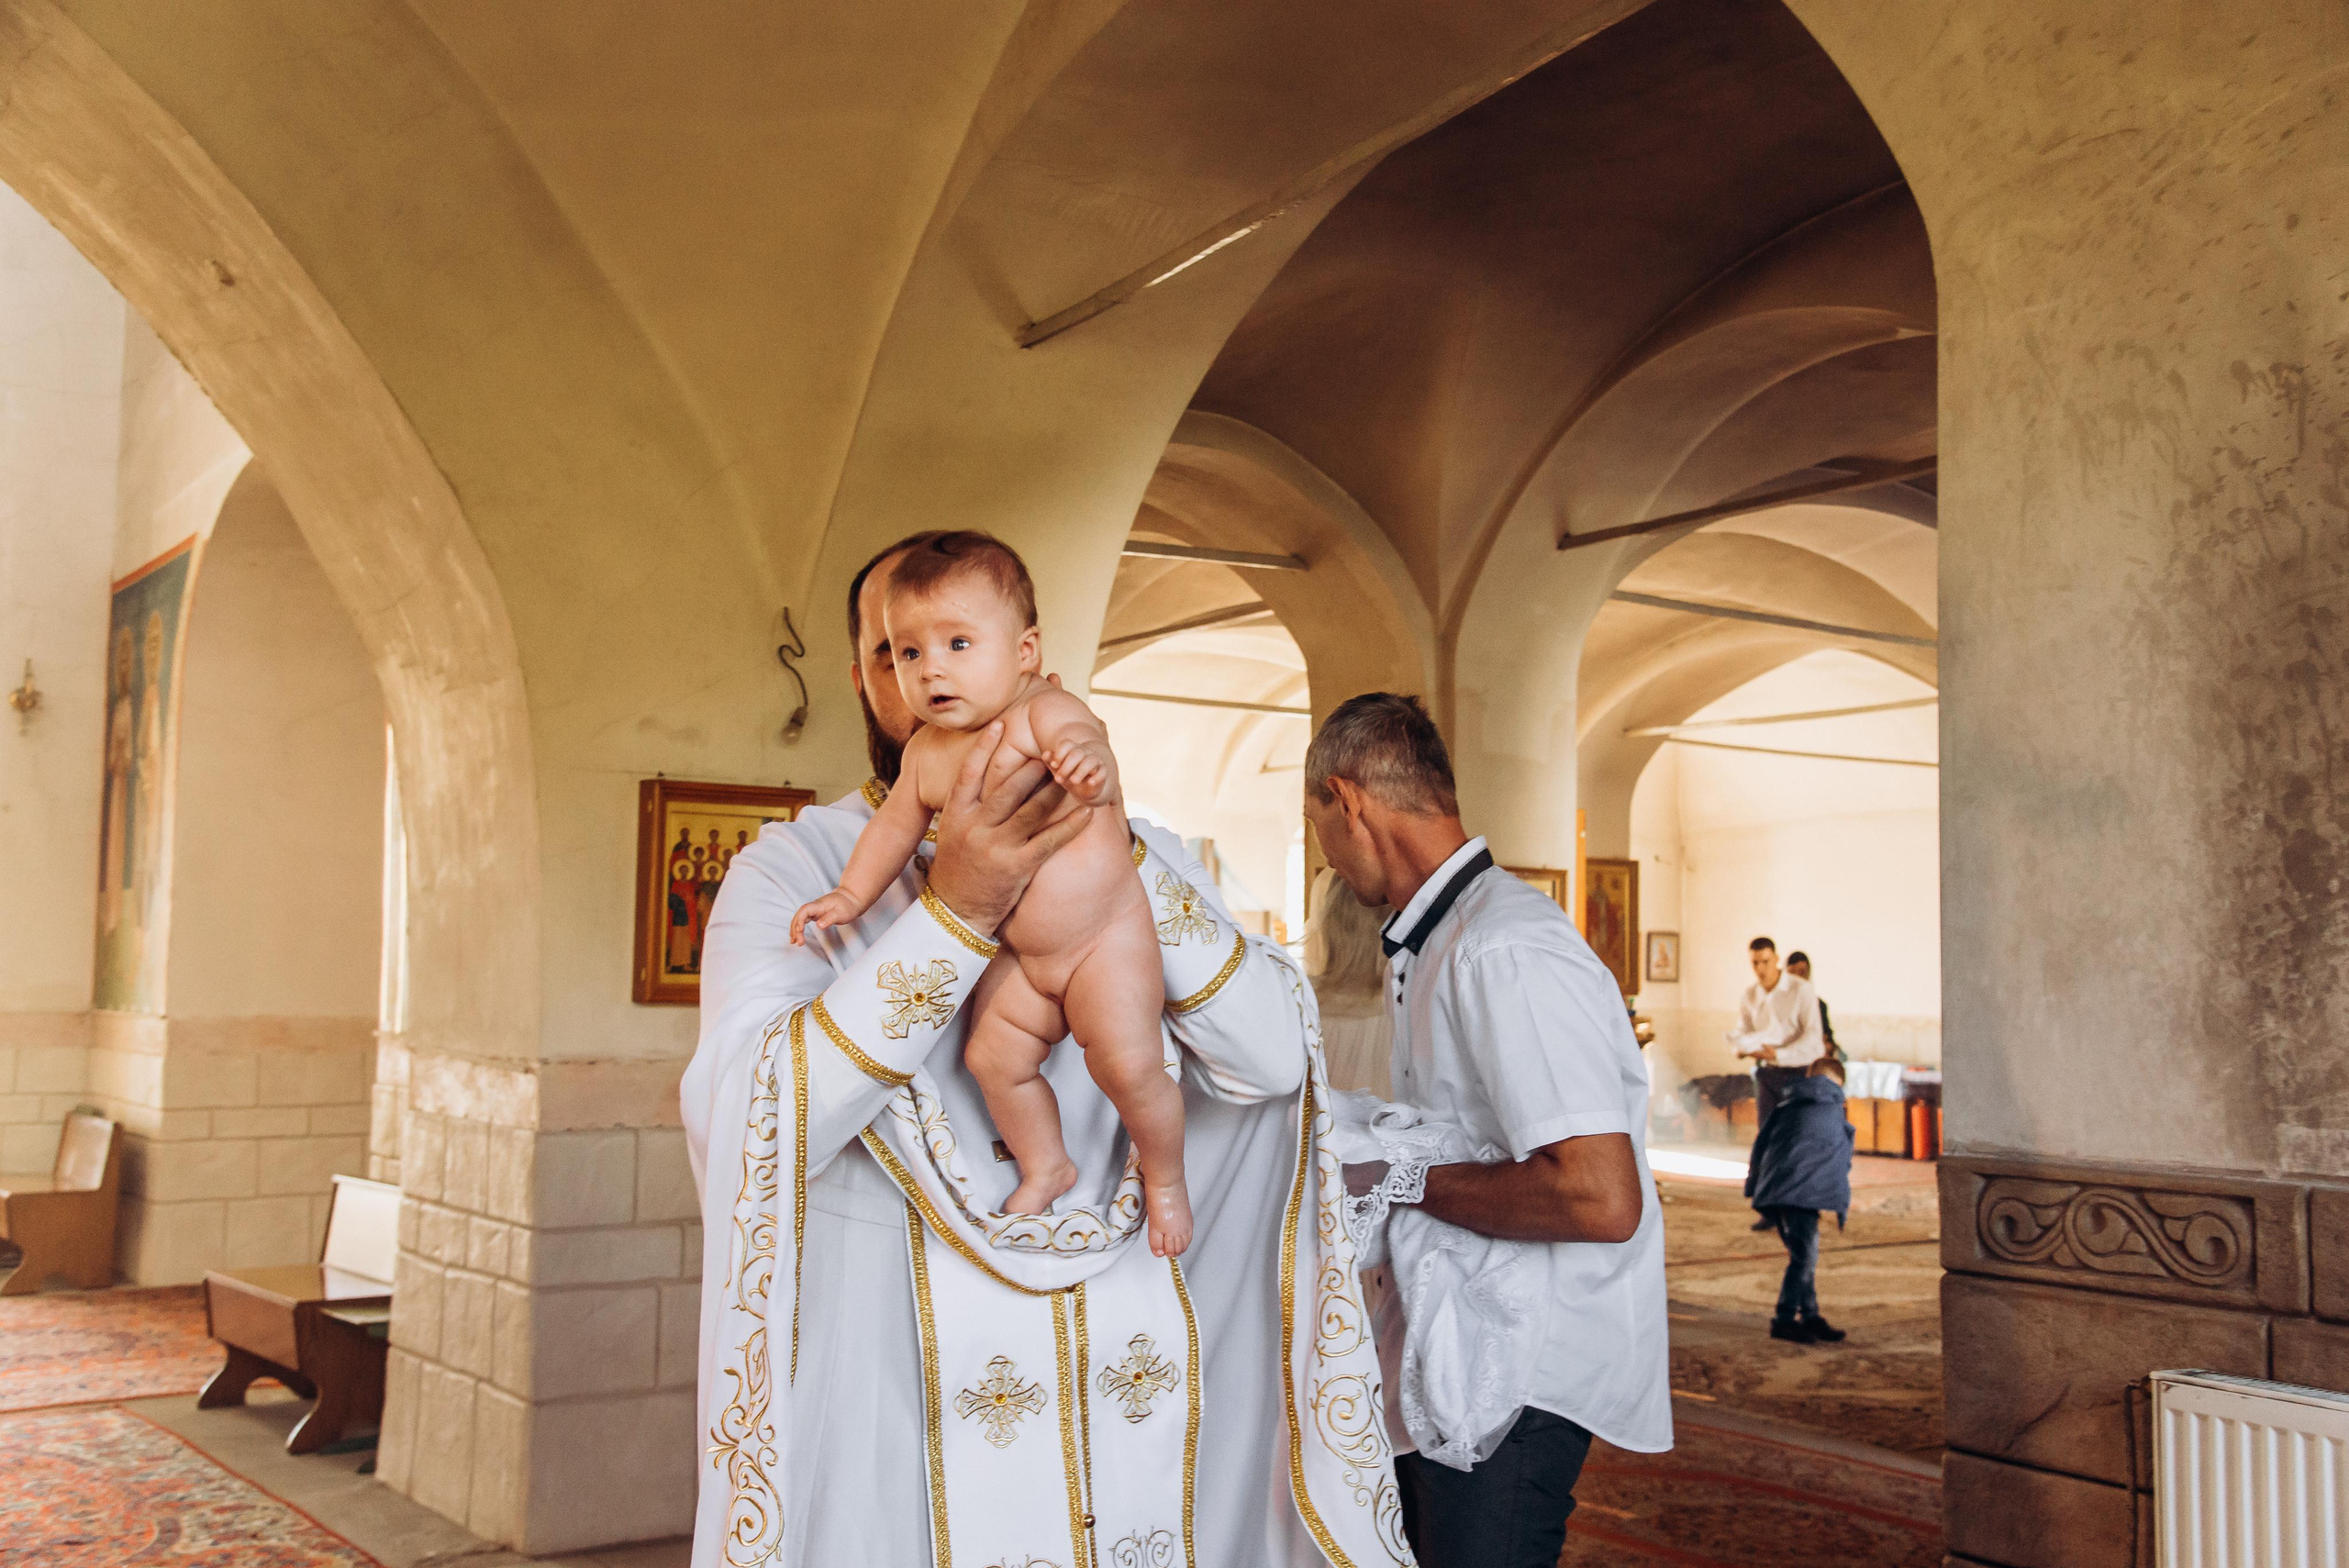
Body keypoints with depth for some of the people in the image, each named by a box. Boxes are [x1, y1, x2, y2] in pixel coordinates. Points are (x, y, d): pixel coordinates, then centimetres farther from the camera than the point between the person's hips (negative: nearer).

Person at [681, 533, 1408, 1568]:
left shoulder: (1132, 858, 7)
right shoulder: (794, 869, -2)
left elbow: (1271, 1060, -8)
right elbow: (752, 1124, -18)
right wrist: (955, 909, -24)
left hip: (1129, 1372, 3)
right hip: (903, 1383, -2)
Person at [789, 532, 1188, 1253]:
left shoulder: (1045, 713, -20)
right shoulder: (927, 753, 0)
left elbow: (1075, 736, -42)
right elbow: (897, 822, 16)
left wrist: (1090, 762, -65)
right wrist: (851, 895, 12)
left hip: (1104, 937, -6)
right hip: (1018, 956, 6)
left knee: (1129, 1064, -16)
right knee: (994, 1056, 0)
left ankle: (1164, 1178, 12)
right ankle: (1046, 1167, 27)